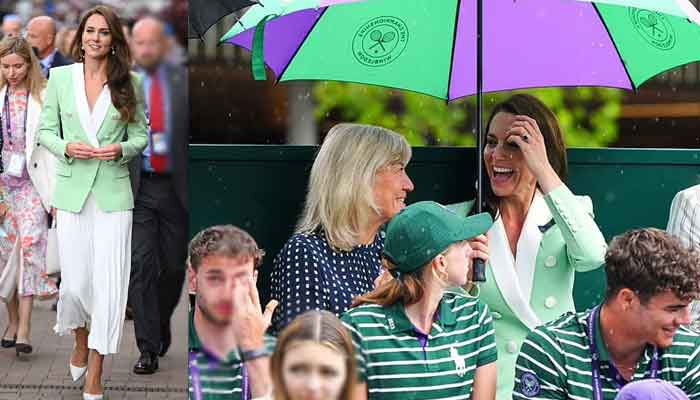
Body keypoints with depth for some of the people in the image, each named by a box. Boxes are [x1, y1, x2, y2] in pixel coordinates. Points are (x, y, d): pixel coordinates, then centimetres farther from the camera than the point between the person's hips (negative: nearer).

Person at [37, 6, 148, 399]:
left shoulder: (130, 82, 2)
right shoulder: (60, 77, 3)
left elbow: (141, 134, 8)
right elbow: (45, 131, 7)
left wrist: (121, 149, -12)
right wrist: (66, 148, -13)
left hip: (113, 193, -1)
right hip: (72, 190, 1)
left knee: (109, 281, -4)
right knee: (75, 281, 4)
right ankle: (80, 339, 38)